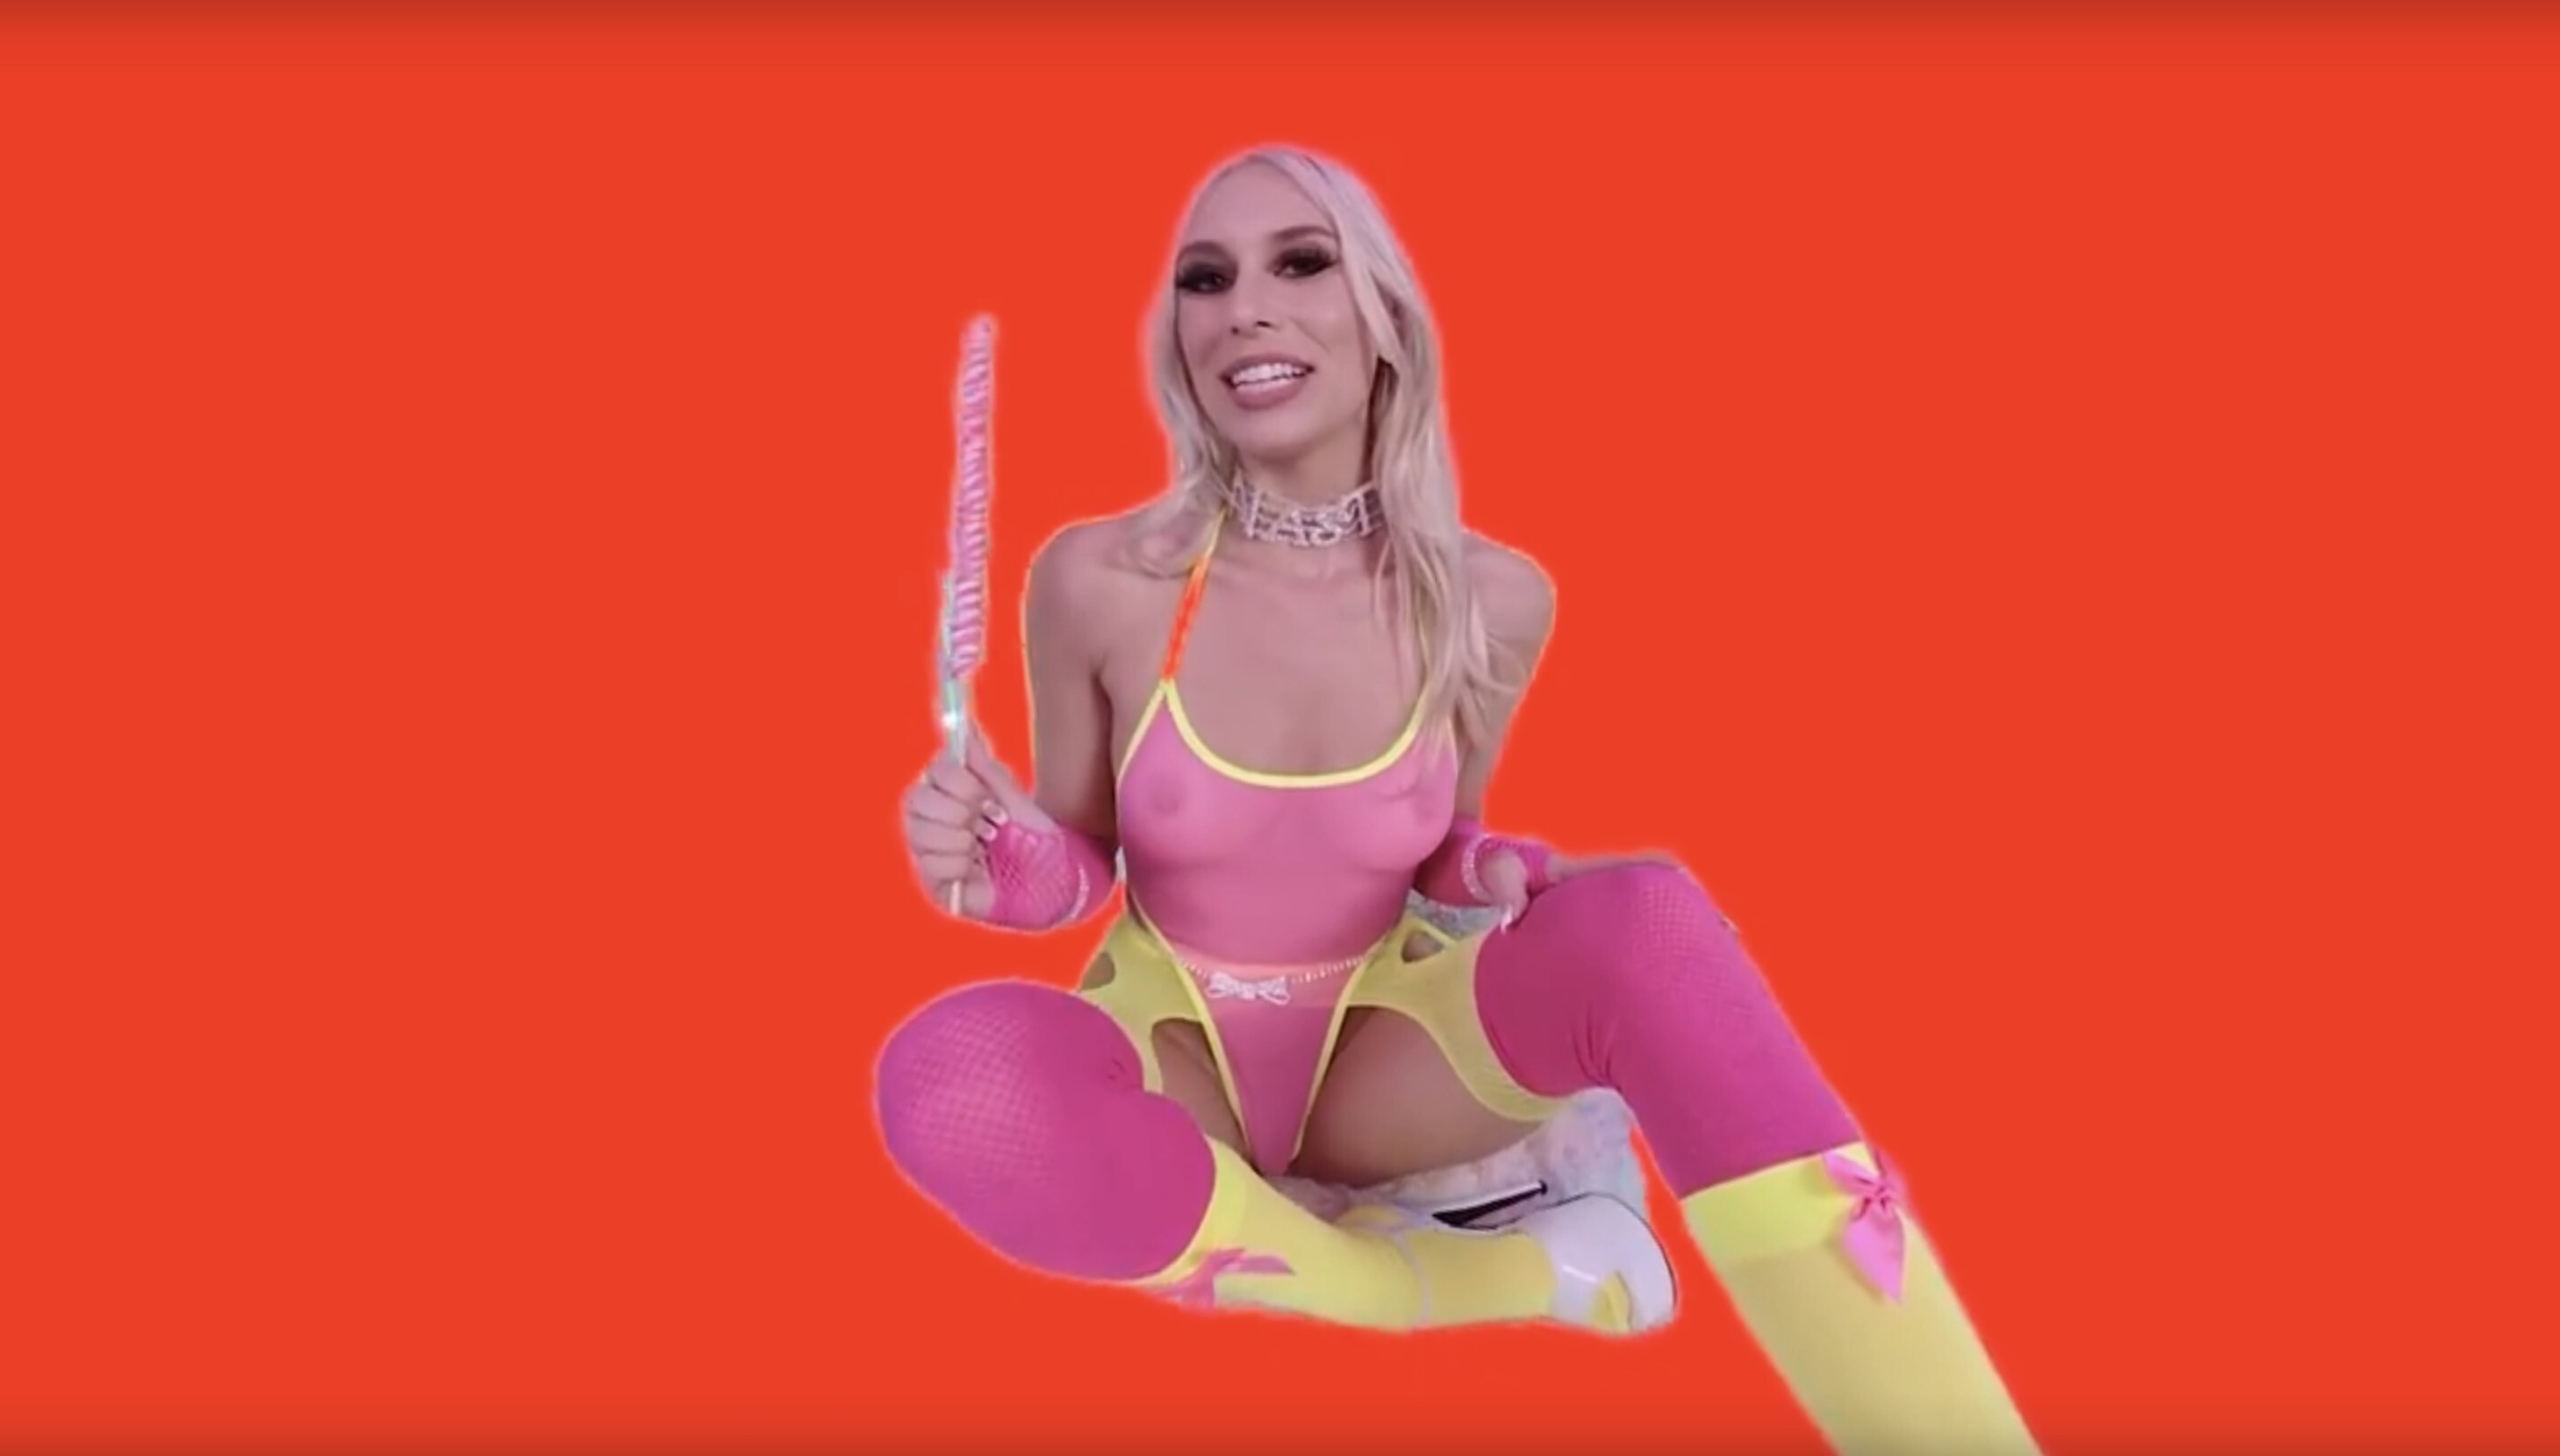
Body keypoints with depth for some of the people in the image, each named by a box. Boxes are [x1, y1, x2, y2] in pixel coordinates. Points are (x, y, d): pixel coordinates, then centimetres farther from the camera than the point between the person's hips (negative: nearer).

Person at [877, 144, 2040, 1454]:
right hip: (1169, 1052, 0)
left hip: (1372, 1053, 1)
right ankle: (1500, 1279, -22)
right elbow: (1085, 861, 0)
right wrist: (1000, 866, -23)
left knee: (1647, 917, -30)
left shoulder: (1493, 601, -10)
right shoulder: (1096, 582, -15)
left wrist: (1499, 874, -16)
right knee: (949, 1074, -37)